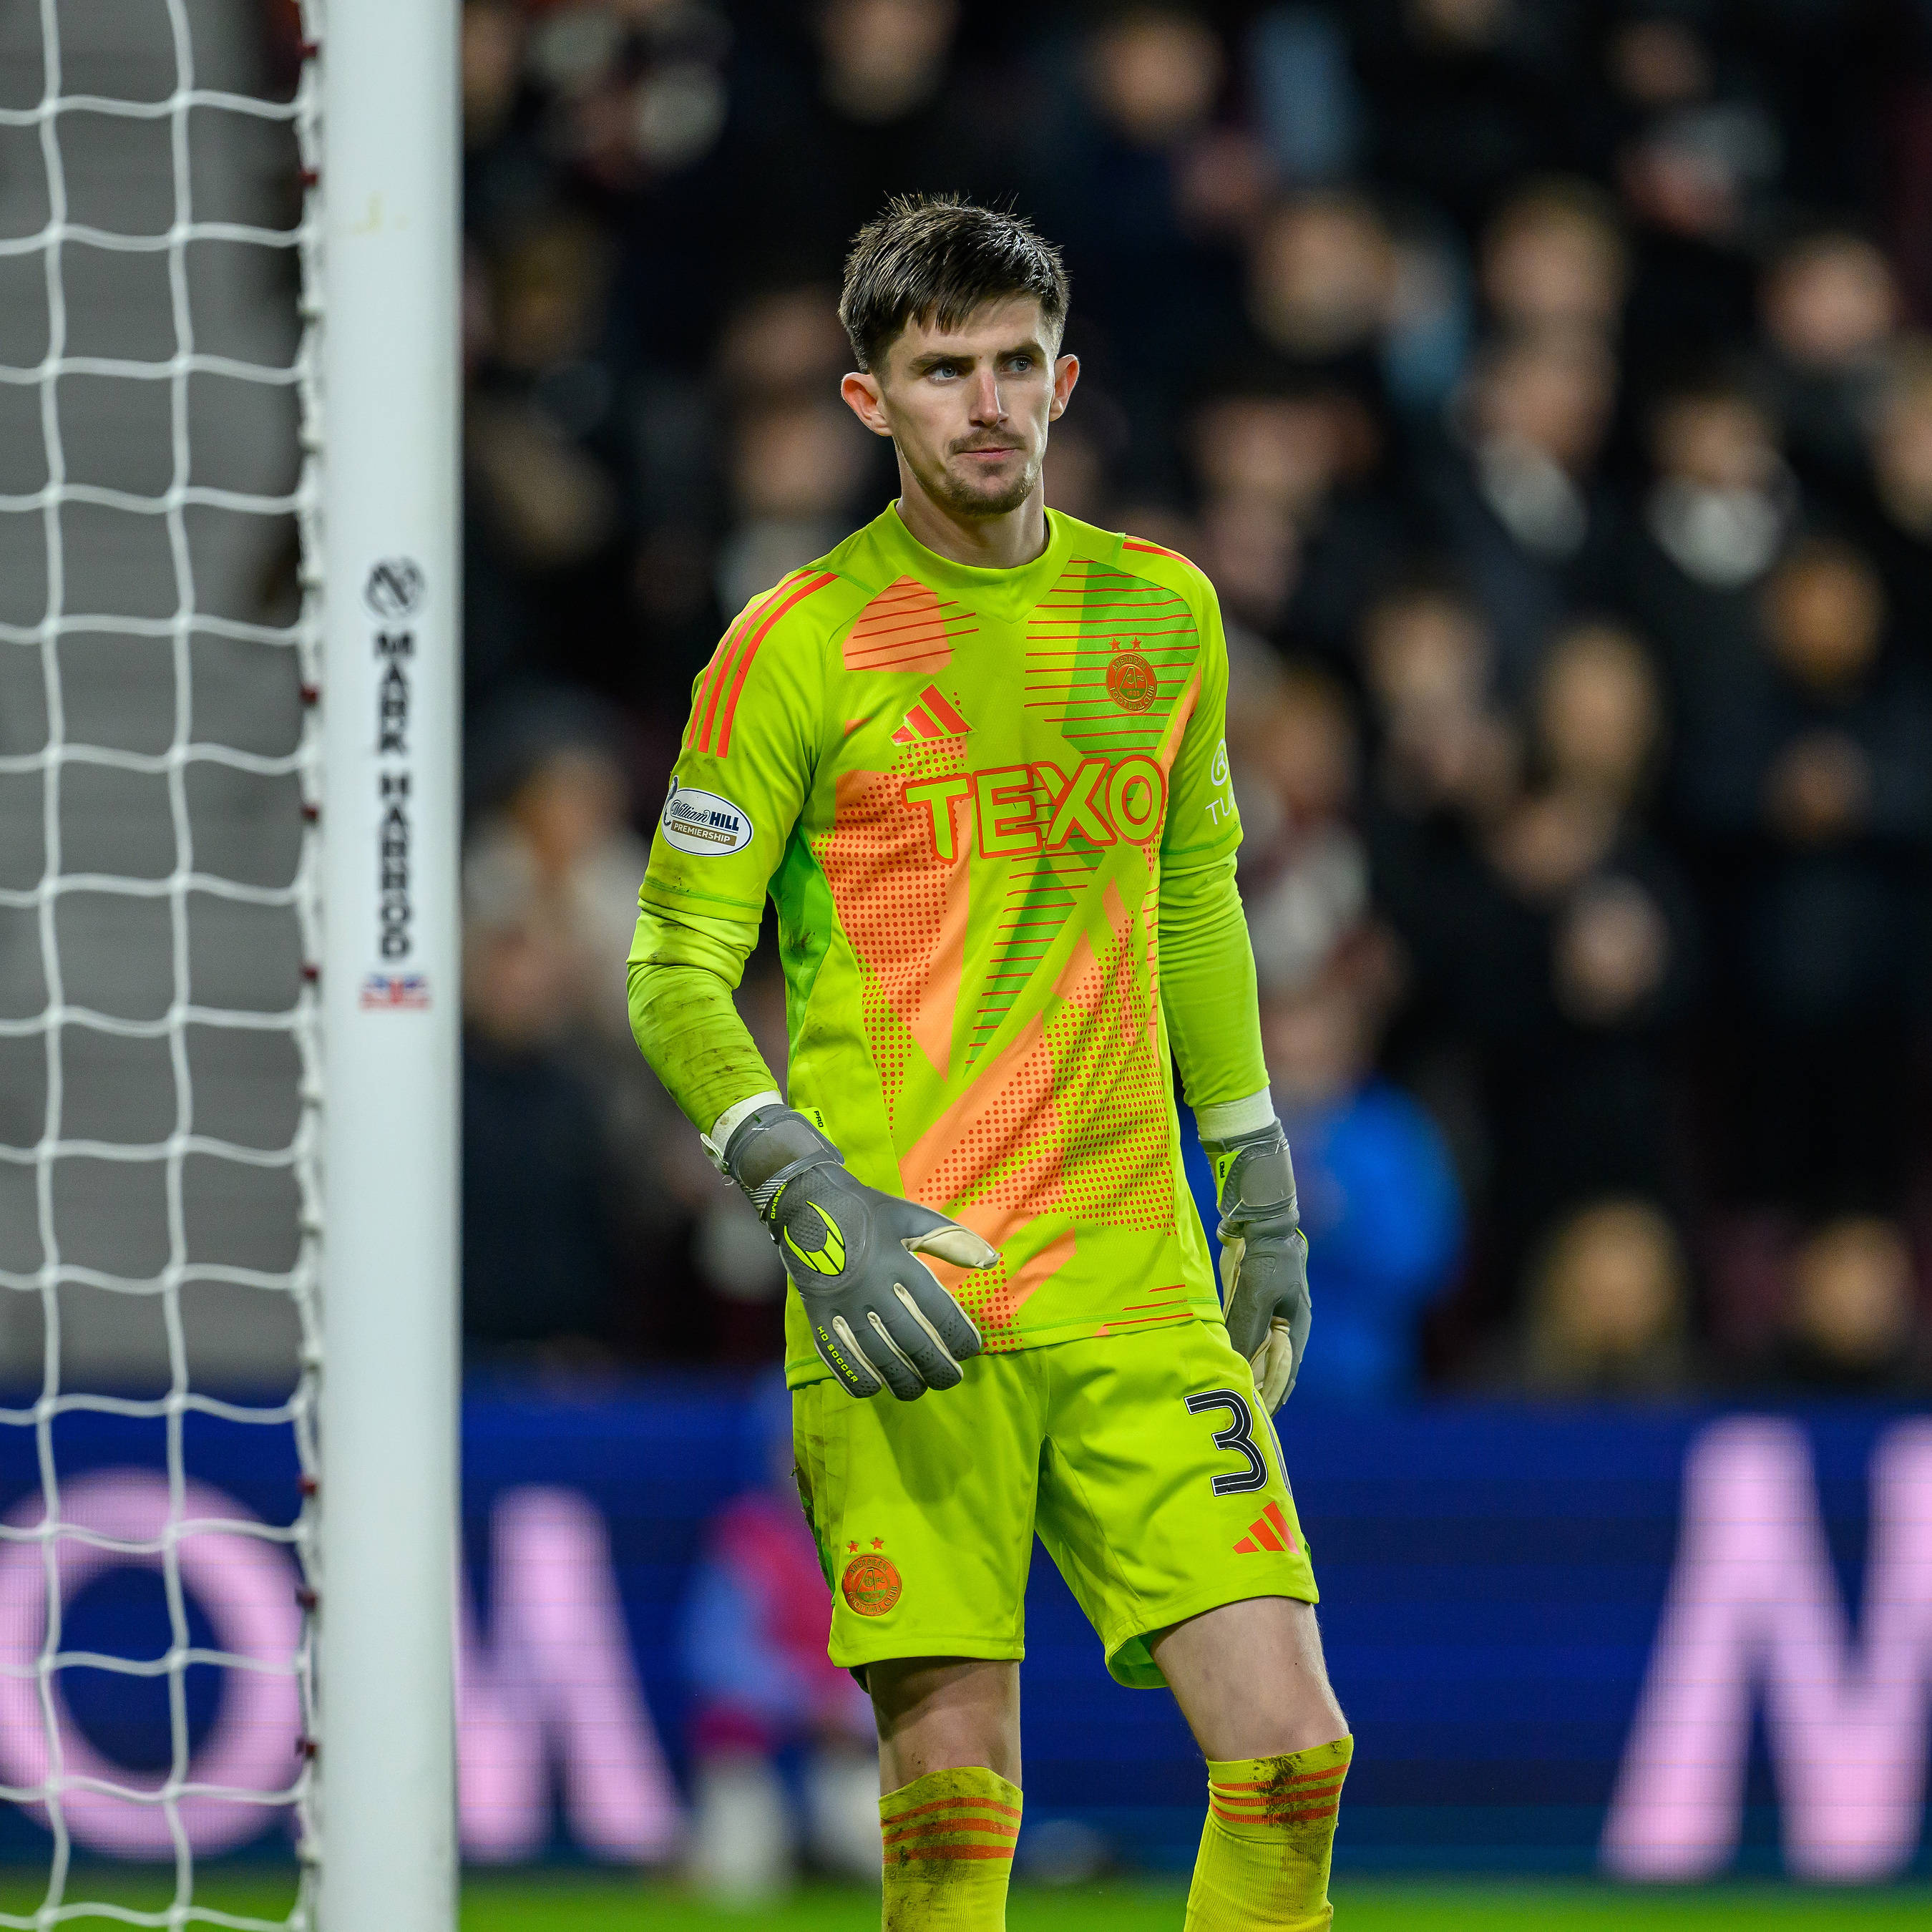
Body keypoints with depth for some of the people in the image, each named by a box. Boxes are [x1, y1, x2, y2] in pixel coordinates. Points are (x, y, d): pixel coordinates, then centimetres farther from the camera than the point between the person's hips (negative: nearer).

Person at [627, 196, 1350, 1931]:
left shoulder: (1163, 614, 12)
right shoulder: (797, 646, -2)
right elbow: (677, 974, -1)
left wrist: (1259, 1183, 22)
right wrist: (814, 1205, -14)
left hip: (1141, 1295, 4)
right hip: (902, 1310, -4)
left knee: (1290, 1754, -7)